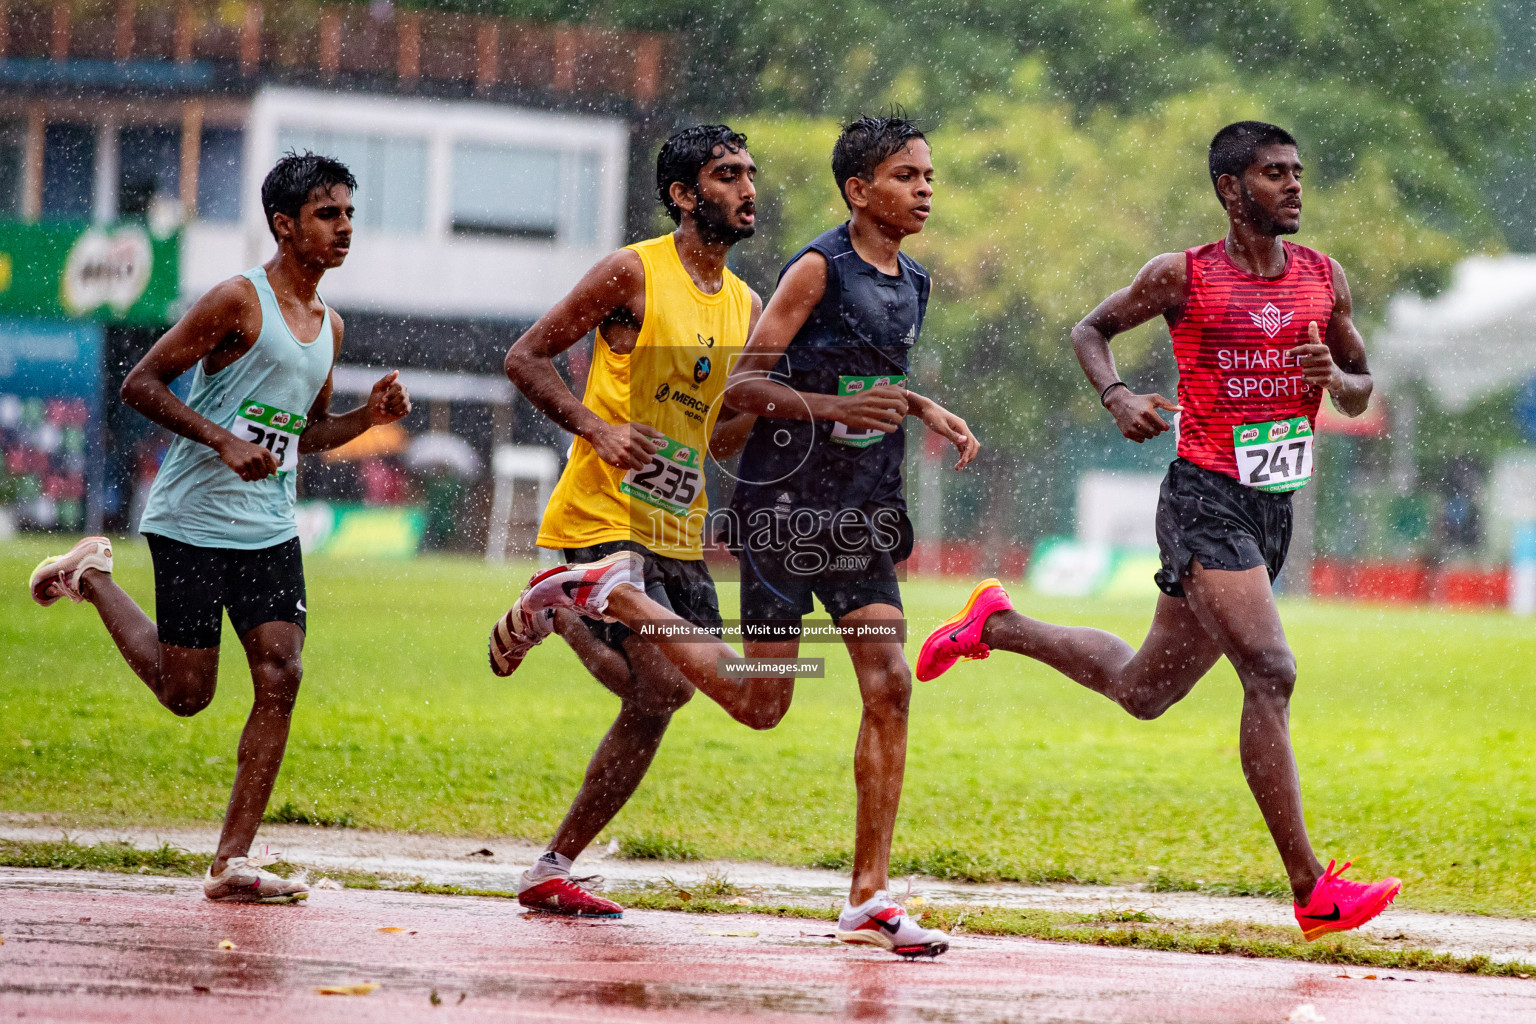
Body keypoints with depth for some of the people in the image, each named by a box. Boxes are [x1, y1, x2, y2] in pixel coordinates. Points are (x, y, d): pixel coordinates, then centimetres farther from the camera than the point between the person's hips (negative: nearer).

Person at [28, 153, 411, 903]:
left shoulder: (328, 327, 12)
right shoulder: (238, 301, -12)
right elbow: (140, 385, -13)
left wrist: (368, 417, 5)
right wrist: (222, 441, -23)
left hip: (270, 529, 7)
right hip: (194, 523, -7)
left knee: (280, 679, -7)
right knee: (186, 693, 1)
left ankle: (232, 862, -4)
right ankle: (93, 578, 26)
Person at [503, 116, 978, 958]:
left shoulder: (913, 286, 12)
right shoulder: (818, 269, -12)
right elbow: (742, 385, -16)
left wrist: (921, 409, 13)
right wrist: (834, 408, -28)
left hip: (862, 517, 6)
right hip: (785, 508, -6)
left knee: (889, 687, -6)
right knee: (760, 704, 1)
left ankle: (868, 899, -3)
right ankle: (609, 596, 20)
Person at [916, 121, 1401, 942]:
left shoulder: (1323, 279, 8)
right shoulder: (1181, 278, -5)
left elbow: (1362, 393, 17)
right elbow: (1090, 330, 9)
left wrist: (1334, 378, -7)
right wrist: (1117, 397, -11)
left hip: (1274, 508, 7)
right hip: (1204, 498, -7)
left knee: (1142, 690, 17)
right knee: (1269, 673, -19)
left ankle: (998, 624, 40)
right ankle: (1310, 890, -18)